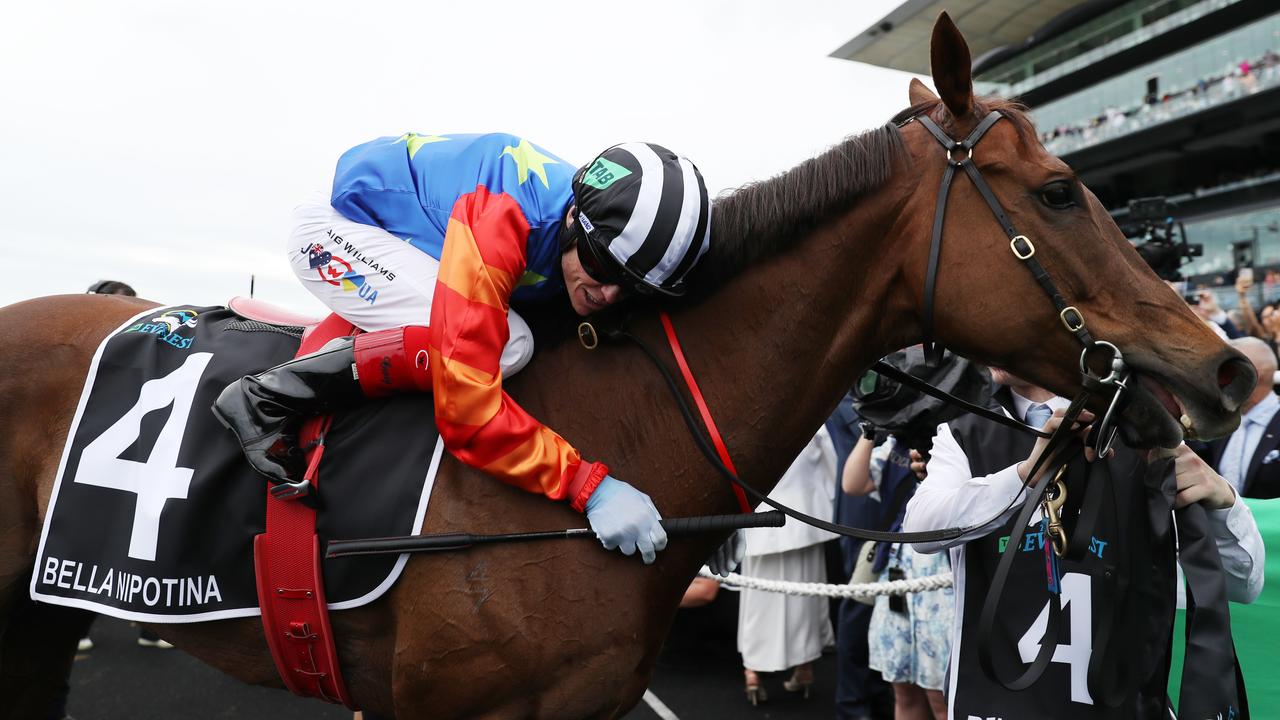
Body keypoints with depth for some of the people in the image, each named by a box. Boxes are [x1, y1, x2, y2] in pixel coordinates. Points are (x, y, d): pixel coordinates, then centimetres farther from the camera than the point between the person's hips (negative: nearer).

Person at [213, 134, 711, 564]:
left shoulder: (602, 232, -15)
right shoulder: (502, 219, -39)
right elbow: (465, 411, -42)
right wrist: (590, 485, -42)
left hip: (414, 242, 8)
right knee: (506, 346, -27)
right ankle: (270, 397, -18)